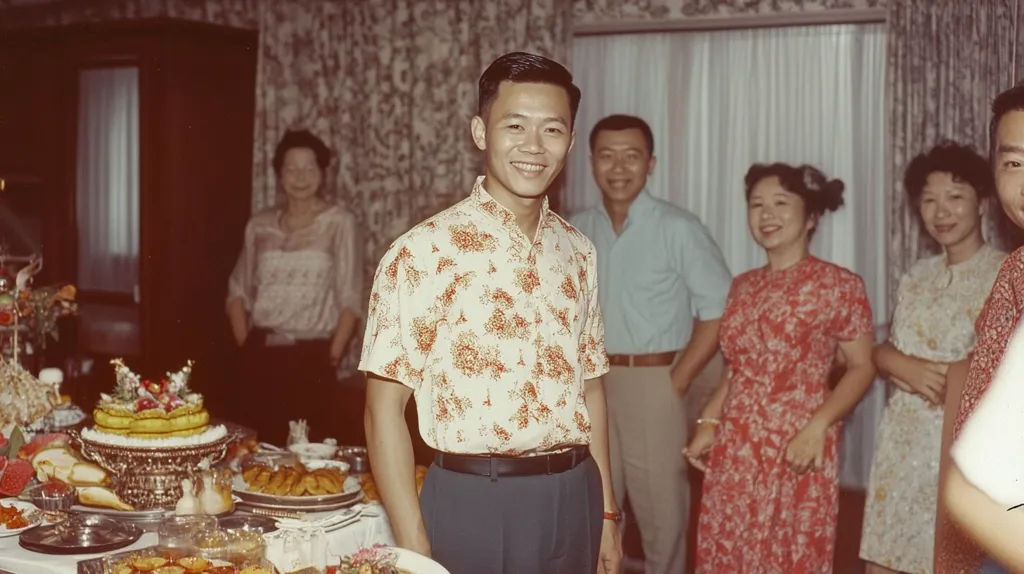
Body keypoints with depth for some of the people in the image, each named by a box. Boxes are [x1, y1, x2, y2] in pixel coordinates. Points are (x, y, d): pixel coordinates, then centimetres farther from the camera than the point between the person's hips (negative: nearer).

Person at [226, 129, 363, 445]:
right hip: (261, 354, 3)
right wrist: (245, 346, 4)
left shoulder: (339, 223, -3)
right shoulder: (260, 224, 8)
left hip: (310, 355, -3)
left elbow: (350, 298, -6)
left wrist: (332, 357, -9)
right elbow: (239, 289, 13)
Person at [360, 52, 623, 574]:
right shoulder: (423, 253, -11)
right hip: (474, 505, -5)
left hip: (572, 501, 5)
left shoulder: (577, 252, 6)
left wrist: (605, 512, 12)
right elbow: (385, 407, -10)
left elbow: (588, 387, 13)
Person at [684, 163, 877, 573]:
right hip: (734, 450, 5)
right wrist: (708, 424, 7)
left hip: (799, 451, -5)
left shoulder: (839, 285, -4)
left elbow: (862, 367, -6)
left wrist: (818, 426, -18)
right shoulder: (743, 286, 12)